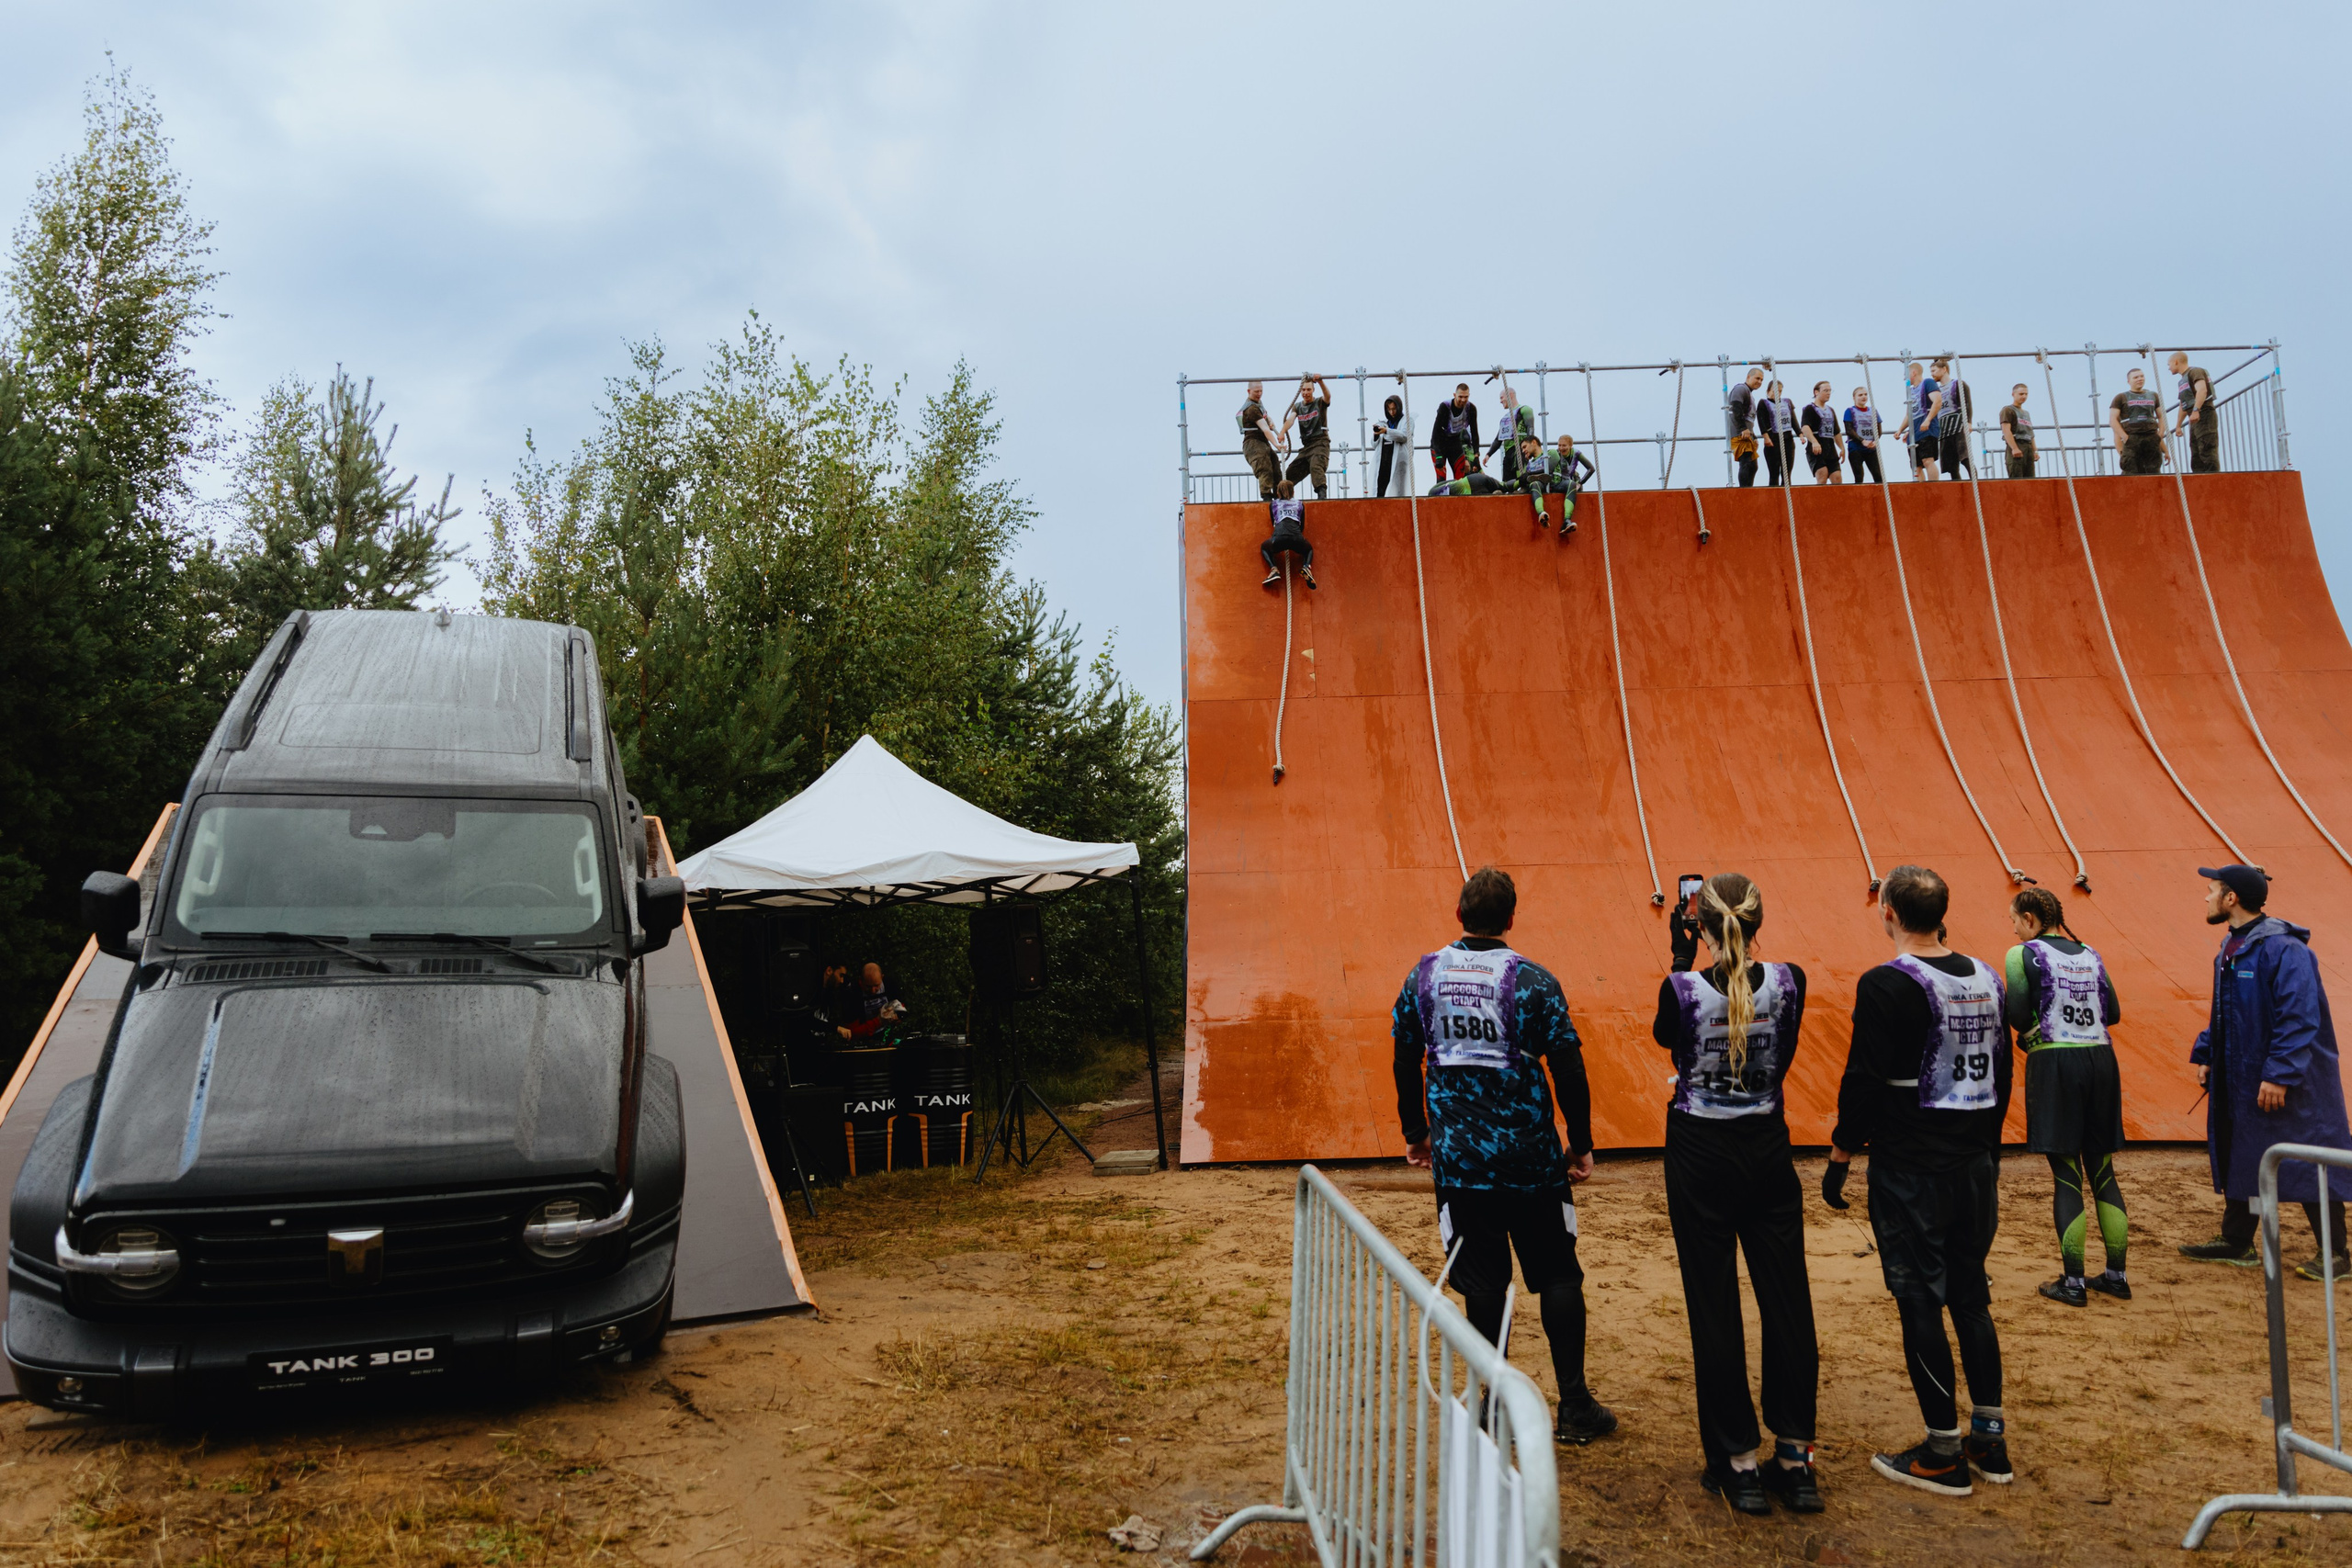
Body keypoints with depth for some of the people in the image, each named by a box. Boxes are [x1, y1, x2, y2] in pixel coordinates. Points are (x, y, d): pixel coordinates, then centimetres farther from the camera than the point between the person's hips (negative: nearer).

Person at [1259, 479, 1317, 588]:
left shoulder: (1273, 504, 26)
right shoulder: (1300, 504, 28)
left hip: (1279, 537, -1)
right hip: (1297, 538, 1)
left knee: (1264, 547, 32)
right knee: (1309, 550, 34)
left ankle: (1274, 569, 3)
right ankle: (1306, 567, 0)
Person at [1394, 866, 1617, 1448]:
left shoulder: (1424, 975, 0)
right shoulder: (1532, 980, -9)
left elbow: (1405, 1060, 8)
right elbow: (1568, 1068, -8)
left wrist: (1415, 1132, 20)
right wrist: (1581, 1144, 2)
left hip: (1458, 1157, 2)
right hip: (1530, 1157, -2)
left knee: (1482, 1283, 10)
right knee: (1558, 1276, 11)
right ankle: (1575, 1406, 16)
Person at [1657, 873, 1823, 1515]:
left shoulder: (1682, 989, -15)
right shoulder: (1788, 982, -8)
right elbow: (1782, 1058, 9)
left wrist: (1681, 960, 9)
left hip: (1699, 1159, -2)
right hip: (1768, 1153, 3)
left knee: (1714, 1307, 6)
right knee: (1786, 1300, 11)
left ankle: (1739, 1463, 12)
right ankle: (1796, 1458, 18)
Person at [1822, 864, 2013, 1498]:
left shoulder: (1887, 985, -15)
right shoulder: (1986, 978, 6)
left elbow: (1863, 1081, -16)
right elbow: (2001, 1072, 14)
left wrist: (1840, 1158, -6)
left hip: (1909, 1170, -7)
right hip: (1976, 1164, 7)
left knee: (1921, 1302, 2)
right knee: (1971, 1296, 16)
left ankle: (1944, 1453, 9)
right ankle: (1990, 1441, 24)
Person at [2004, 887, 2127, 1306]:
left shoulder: (2022, 955, -5)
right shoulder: (2090, 954, 12)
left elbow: (2018, 1016, -11)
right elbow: (2113, 1013, 13)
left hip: (2053, 1063, -5)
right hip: (2100, 1059, 5)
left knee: (2066, 1175, -1)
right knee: (2102, 1170, 13)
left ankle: (2073, 1282, 2)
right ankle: (2116, 1276, 19)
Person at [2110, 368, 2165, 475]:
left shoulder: (2153, 396, 21)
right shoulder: (2121, 397, 10)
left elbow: (2161, 417, 24)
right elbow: (2112, 421, 1)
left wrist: (2160, 434, 7)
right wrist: (2125, 437, -10)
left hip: (2152, 438, 4)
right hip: (2131, 439, -4)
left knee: (2154, 472, -1)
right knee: (2132, 473, -12)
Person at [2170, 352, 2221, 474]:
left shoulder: (2195, 372, -6)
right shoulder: (2182, 380, 22)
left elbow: (2202, 390, -25)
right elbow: (2183, 405, 30)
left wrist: (2196, 410, -37)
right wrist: (2178, 426, 31)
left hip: (2204, 418, -10)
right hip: (2194, 421, 10)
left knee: (2208, 454, -16)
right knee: (2196, 459, 8)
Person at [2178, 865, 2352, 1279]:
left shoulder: (2283, 949, -19)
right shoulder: (2231, 950, 10)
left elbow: (2299, 1018, -24)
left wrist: (2280, 1074, -26)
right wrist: (2205, 1054, 12)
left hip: (2287, 1086, -9)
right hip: (2239, 1081, 9)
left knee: (2307, 1162, 0)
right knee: (2237, 1159, 15)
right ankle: (2237, 1242, 25)